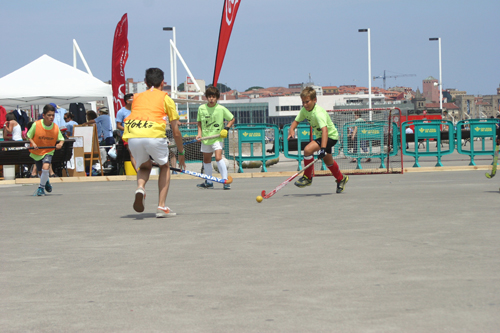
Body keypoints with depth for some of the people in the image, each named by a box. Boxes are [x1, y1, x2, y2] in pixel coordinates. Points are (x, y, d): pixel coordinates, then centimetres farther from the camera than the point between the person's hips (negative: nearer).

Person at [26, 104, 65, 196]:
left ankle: (41, 187, -7)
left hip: (48, 151, -1)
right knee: (41, 173, 12)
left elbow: (61, 139, -3)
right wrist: (33, 143, -22)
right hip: (37, 152, 1)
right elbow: (29, 136, -4)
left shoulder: (56, 127, -12)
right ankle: (46, 182, 50)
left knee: (45, 167, -27)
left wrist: (60, 144, -25)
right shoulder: (36, 125, -16)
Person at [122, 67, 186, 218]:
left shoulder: (137, 97, 27)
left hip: (132, 136, 3)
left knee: (145, 166, 28)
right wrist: (181, 152, 31)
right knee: (165, 166, 23)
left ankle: (140, 187, -4)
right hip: (154, 134, -3)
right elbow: (176, 132, 19)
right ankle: (161, 207, 13)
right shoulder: (166, 98, 19)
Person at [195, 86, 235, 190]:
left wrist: (226, 129, -8)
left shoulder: (221, 109, -9)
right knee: (206, 160, 14)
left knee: (218, 157, -21)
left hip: (217, 137, -5)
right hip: (205, 138, 5)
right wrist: (199, 133, 0)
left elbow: (232, 119, 4)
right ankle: (209, 182, 29)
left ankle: (226, 181, -15)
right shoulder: (201, 108, 0)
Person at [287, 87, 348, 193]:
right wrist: (291, 130, -20)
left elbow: (325, 130, -43)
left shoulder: (318, 113, -33)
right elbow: (296, 121, 3)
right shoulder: (304, 110, -9)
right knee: (328, 161, 25)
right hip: (320, 135, 9)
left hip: (331, 136, -9)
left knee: (308, 149, -26)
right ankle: (341, 179, 49)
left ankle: (307, 177, -10)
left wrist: (323, 148, -53)